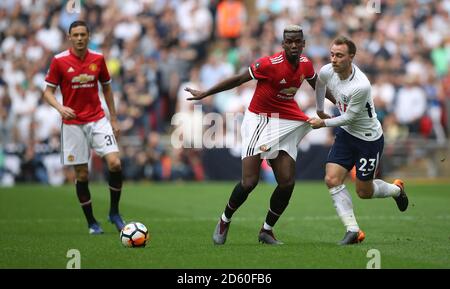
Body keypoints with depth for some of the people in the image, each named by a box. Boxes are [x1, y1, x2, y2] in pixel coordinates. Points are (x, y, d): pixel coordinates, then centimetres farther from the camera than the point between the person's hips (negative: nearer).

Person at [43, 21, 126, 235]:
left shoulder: (98, 59, 2)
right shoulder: (59, 61, -6)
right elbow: (48, 91, -2)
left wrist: (114, 119, 11)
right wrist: (60, 108, -22)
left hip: (98, 120, 2)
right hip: (73, 124, -2)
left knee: (115, 163, -14)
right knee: (82, 174, 0)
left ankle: (114, 213, 5)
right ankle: (91, 223, 14)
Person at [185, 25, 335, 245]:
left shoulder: (305, 64, 0)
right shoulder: (270, 64, -20)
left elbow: (317, 85, 22)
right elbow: (238, 79, -11)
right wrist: (204, 94, -7)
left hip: (285, 124, 6)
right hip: (259, 121, -6)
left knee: (287, 183, -3)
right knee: (249, 182, -13)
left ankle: (267, 230, 17)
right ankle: (224, 221, 14)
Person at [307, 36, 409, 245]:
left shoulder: (361, 86, -33)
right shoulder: (326, 71, -12)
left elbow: (349, 118, -21)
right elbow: (319, 84, 14)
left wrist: (323, 123, -13)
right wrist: (319, 110, 24)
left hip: (369, 138, -6)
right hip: (345, 134, 6)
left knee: (364, 192, 6)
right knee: (332, 179, -11)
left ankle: (396, 189, 38)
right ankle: (352, 230, -5)